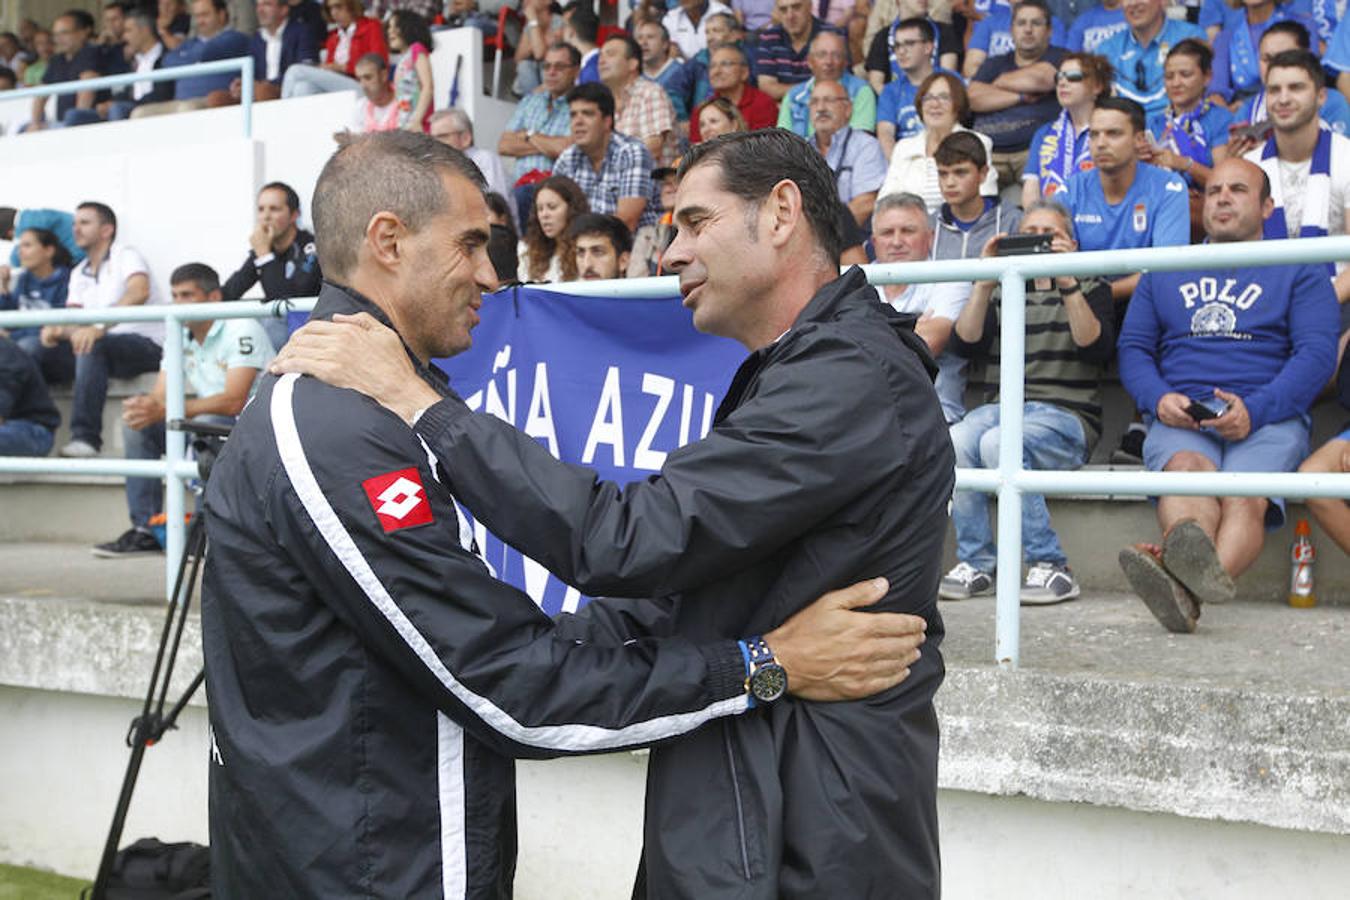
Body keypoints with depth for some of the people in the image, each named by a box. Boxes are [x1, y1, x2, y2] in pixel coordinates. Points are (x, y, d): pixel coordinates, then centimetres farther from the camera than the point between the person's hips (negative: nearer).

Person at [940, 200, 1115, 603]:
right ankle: (976, 563, -20)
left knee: (998, 443, -35)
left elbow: (1098, 349, -4)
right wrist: (984, 285, -5)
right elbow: (964, 345, 5)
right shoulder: (1001, 292, 22)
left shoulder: (1089, 287, 16)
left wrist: (1068, 286, -13)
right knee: (955, 441, -31)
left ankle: (1051, 568, -28)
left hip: (1065, 415, -3)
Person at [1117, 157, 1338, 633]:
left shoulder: (1299, 270, 19)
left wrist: (1255, 409, -14)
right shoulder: (1164, 272, 28)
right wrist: (1159, 398, -5)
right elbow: (1132, 347, 19)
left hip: (1268, 418, -1)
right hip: (1180, 416, 2)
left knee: (1245, 496, -34)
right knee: (1186, 469, -35)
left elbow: (1318, 353, 4)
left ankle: (1185, 588, -63)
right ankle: (1191, 558, -64)